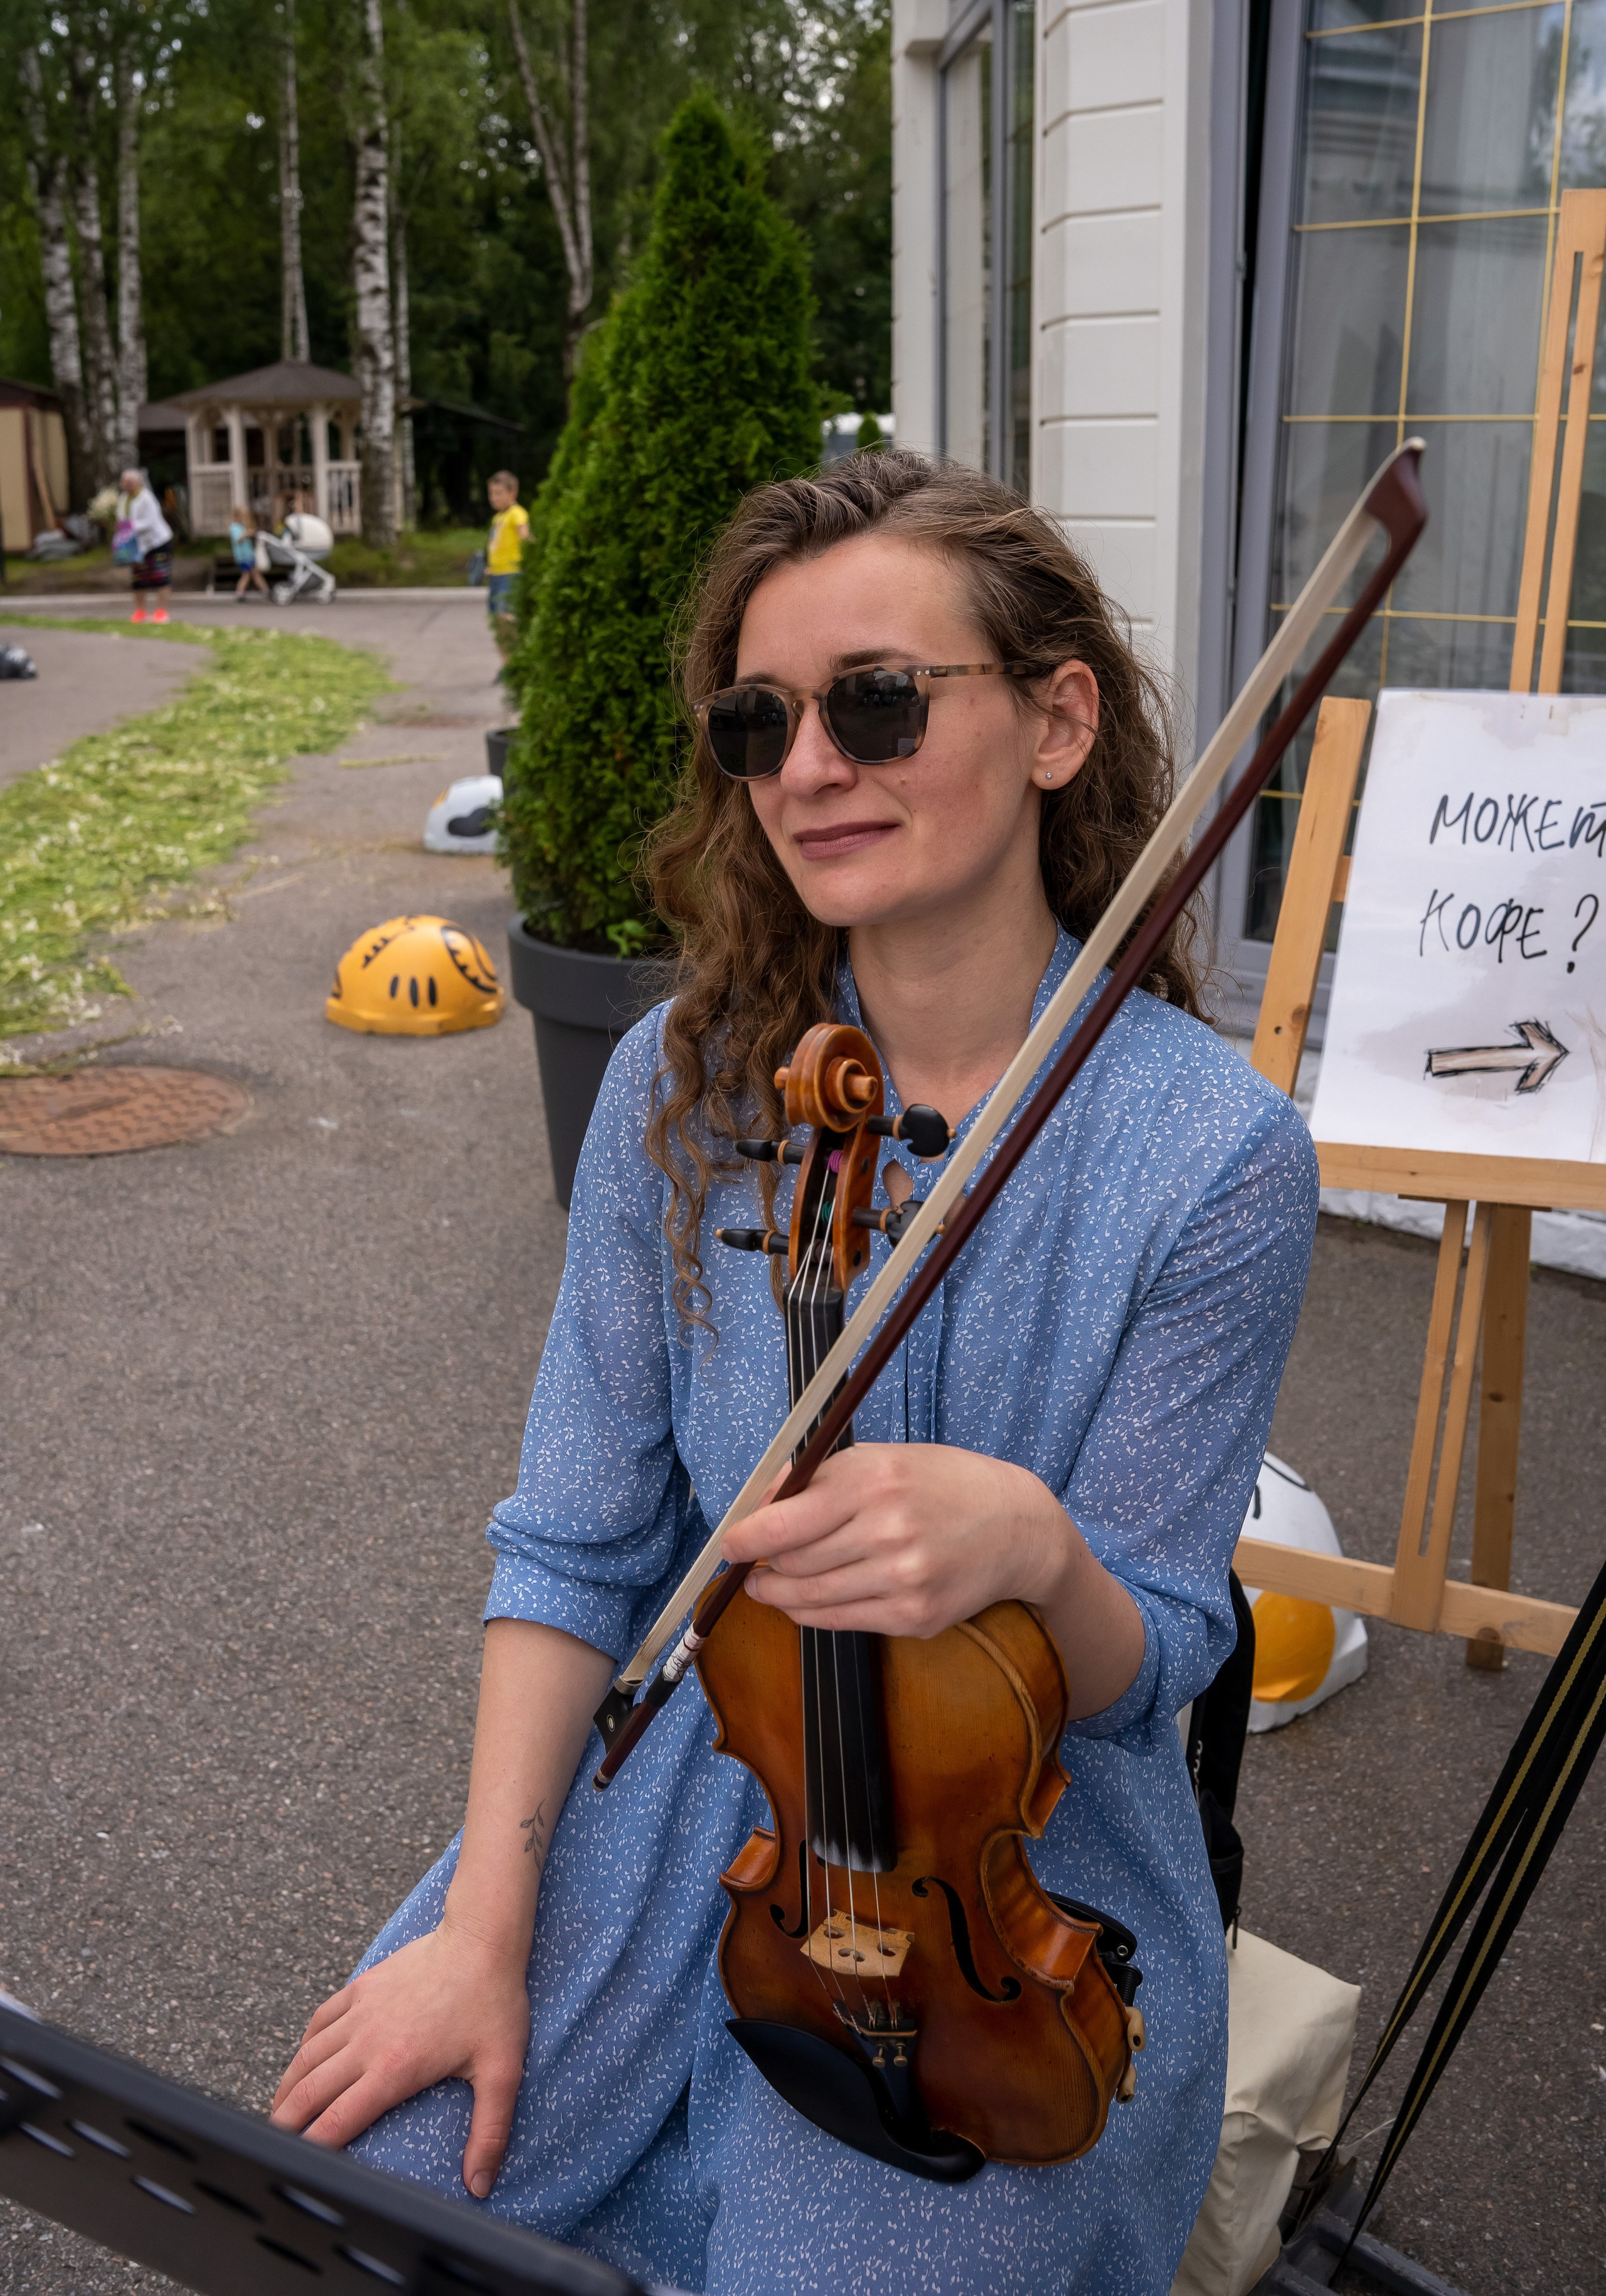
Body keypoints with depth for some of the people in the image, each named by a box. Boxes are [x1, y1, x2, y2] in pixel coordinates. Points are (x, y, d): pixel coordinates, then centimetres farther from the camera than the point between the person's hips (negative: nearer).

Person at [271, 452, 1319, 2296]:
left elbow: (1144, 1664, -11)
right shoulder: (685, 1081, -8)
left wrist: (1032, 1540, -34)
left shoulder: (1216, 1153, -16)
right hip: (681, 1774, 2)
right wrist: (485, 1922, -10)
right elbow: (577, 1544, -3)